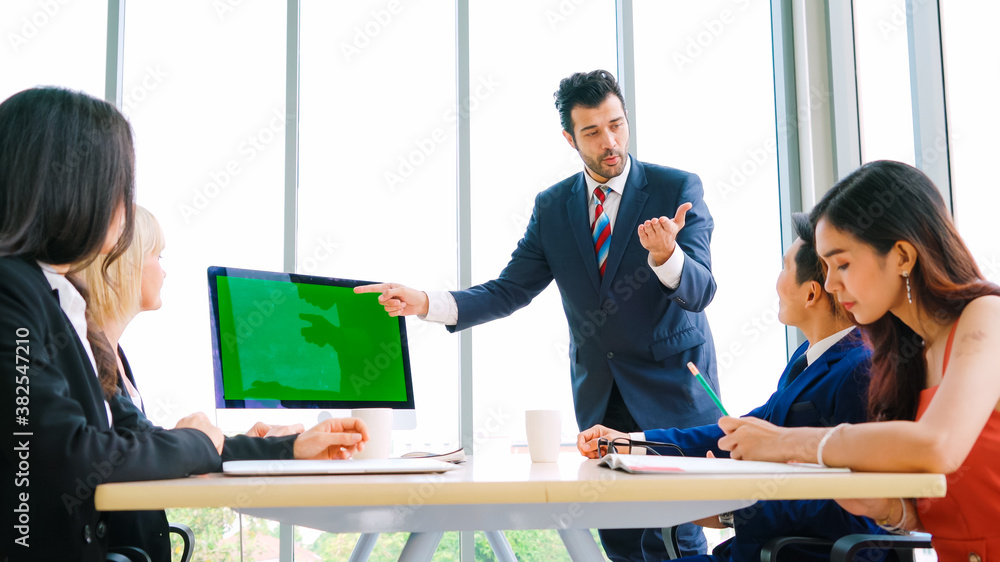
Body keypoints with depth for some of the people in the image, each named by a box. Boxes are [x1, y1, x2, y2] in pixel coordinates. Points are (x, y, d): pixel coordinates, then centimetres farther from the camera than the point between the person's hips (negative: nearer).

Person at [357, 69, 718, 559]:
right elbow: (509, 291, 1)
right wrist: (425, 302, -13)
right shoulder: (552, 206, 3)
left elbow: (699, 292, -16)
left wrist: (665, 254, -39)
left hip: (672, 391, -3)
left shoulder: (678, 189, -8)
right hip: (599, 395, 3)